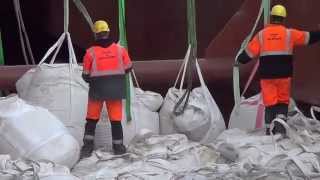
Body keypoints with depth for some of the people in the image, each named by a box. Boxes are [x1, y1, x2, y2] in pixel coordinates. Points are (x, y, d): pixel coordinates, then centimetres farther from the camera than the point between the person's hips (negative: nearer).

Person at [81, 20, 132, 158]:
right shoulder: (120, 49, -6)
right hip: (116, 90, 1)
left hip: (97, 90, -1)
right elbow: (128, 67, 6)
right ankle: (118, 146, 17)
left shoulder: (90, 52, -10)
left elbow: (86, 75, -4)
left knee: (92, 118, 14)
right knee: (116, 119, 11)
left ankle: (88, 145, 10)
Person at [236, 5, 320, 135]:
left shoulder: (261, 34, 2)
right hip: (284, 75, -1)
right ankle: (280, 127, -10)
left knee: (270, 102, 7)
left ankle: (269, 130, 9)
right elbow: (309, 37, 7)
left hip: (266, 75, 1)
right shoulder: (289, 33, 0)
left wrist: (239, 61, 21)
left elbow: (250, 52, 5)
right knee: (283, 102, 9)